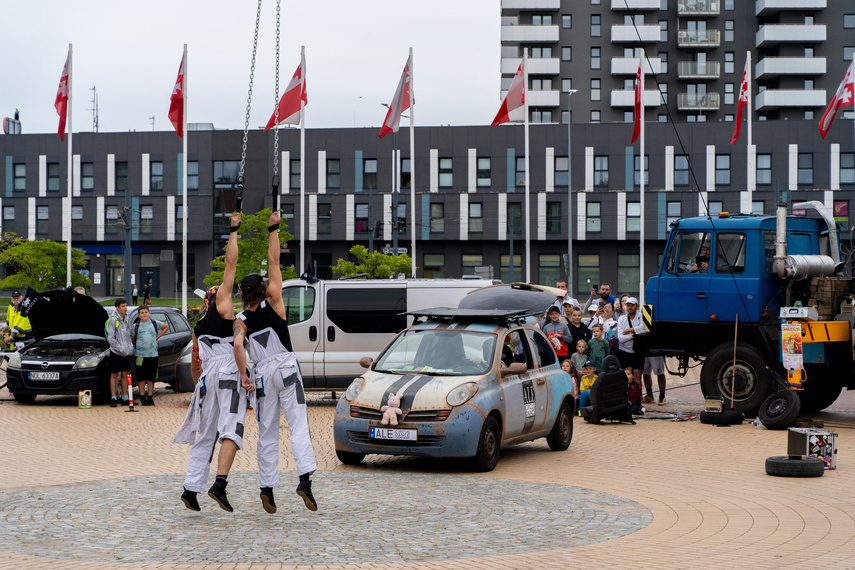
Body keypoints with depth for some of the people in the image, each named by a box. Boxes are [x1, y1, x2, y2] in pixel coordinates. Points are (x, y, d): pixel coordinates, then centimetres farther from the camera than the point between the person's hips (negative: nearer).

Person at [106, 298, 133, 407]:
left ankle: (125, 398, 14)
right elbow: (111, 338, -14)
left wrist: (130, 347, 3)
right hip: (115, 352, -6)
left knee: (125, 374, 8)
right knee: (114, 375, 0)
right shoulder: (113, 320, -11)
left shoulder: (127, 320, 9)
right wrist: (121, 349, -17)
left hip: (126, 353, 6)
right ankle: (113, 398, 2)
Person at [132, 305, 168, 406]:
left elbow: (166, 327, 21)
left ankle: (150, 397, 10)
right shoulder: (136, 326, 5)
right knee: (141, 377, 2)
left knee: (151, 377, 3)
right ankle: (142, 397, 9)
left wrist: (158, 337, 12)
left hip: (152, 354, 1)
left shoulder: (155, 323, 7)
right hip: (140, 354, -1)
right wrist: (137, 346, 2)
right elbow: (132, 340, 13)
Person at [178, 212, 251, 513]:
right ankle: (220, 484, -31)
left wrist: (200, 388, 35)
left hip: (207, 378, 7)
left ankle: (191, 488, 5)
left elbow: (194, 366, 26)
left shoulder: (198, 330, 27)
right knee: (231, 430, -16)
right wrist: (233, 230, 13)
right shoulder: (221, 304, 10)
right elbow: (230, 264, 7)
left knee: (206, 435, 11)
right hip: (228, 372, -7)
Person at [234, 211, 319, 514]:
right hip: (287, 369, -2)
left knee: (267, 432, 10)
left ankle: (267, 487, 6)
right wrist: (273, 229, 1)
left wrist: (243, 374, -9)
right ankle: (305, 479, -25)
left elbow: (238, 345, -17)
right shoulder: (273, 302, -3)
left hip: (262, 374, 2)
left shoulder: (241, 320, 1)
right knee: (298, 424, -8)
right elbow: (274, 262, -3)